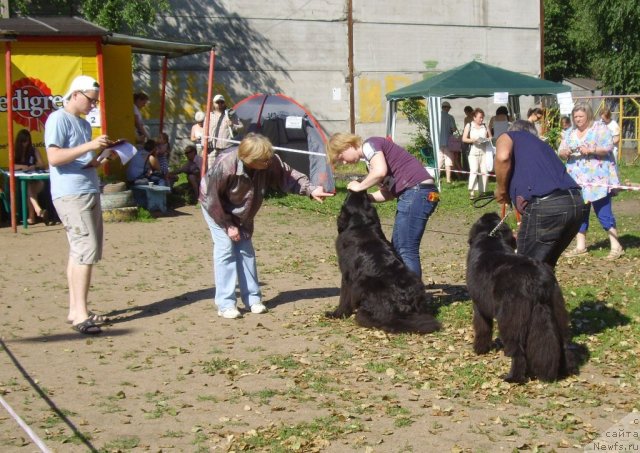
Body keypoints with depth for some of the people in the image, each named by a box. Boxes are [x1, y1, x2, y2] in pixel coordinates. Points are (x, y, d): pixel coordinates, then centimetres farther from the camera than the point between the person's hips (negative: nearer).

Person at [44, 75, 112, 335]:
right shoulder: (58, 119, -9)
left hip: (89, 193, 9)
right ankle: (80, 313, -12)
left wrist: (99, 159, 6)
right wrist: (88, 146, -23)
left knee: (79, 252, 10)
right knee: (86, 251, -14)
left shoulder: (84, 123, 19)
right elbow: (54, 157, -19)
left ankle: (75, 309, 16)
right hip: (71, 195, -9)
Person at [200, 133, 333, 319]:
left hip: (242, 211, 5)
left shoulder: (269, 161, -26)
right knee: (225, 250, -12)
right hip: (217, 208, -5)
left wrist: (310, 189, -35)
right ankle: (225, 304, -8)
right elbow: (212, 199, -29)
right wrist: (228, 225, -21)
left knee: (246, 250, 5)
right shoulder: (224, 165, -39)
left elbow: (288, 175, -18)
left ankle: (252, 298, 14)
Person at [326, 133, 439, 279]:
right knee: (397, 249, 10)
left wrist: (360, 187, -7)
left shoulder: (369, 145, -3)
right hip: (412, 194, 10)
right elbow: (389, 192, 18)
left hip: (417, 191, -10)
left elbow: (380, 171, -22)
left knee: (407, 251, -11)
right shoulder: (370, 157, 24)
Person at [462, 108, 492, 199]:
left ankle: (482, 191, 7)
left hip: (484, 152, 3)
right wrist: (473, 140, -14)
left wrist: (488, 140, -4)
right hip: (473, 153, -3)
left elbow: (490, 137, 20)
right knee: (474, 171, -15)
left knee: (484, 172, -2)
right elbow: (464, 139, 3)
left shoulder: (485, 126, 15)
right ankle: (471, 191, -17)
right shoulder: (469, 126, 8)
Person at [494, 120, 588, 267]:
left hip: (545, 205, -7)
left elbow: (503, 156, -8)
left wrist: (501, 190, 9)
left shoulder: (509, 137, 19)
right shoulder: (544, 146, 37)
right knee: (545, 266, 24)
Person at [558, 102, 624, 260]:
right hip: (577, 181, 6)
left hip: (598, 180, -6)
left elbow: (608, 148, -11)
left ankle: (616, 247, -4)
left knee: (604, 212, -8)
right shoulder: (570, 133, 15)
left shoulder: (600, 128, -2)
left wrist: (590, 150, -25)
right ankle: (580, 246, 18)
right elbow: (561, 152, 11)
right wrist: (565, 152, -12)